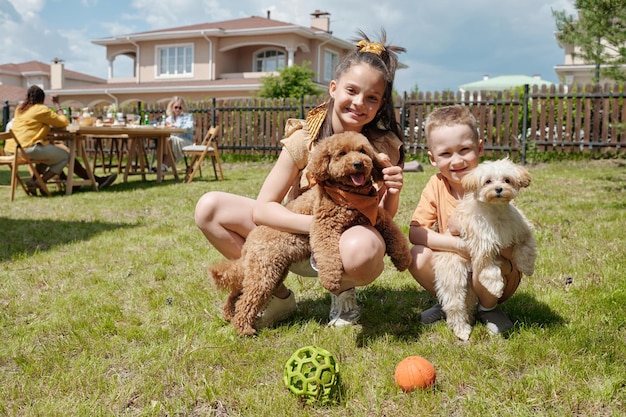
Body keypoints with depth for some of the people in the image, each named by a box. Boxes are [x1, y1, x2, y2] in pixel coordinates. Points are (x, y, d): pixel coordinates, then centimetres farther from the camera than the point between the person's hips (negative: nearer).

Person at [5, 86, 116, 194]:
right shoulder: (41, 109, -6)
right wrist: (57, 105, 8)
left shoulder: (20, 108, 19)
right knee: (65, 156, 3)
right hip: (28, 148, -9)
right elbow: (63, 122, -3)